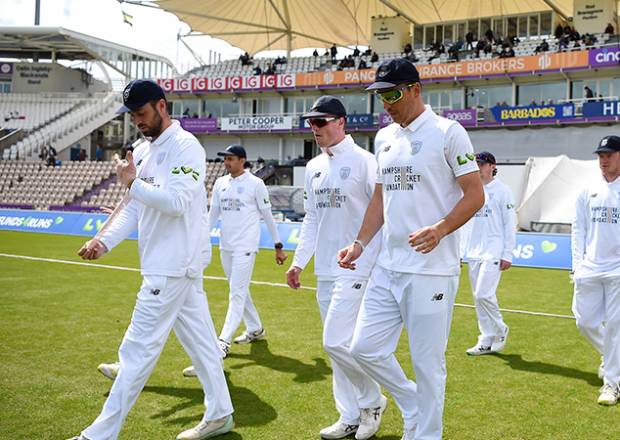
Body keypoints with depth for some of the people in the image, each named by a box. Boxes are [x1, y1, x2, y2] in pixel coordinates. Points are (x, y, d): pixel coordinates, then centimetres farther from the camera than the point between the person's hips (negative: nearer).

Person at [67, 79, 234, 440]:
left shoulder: (186, 146, -13)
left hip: (173, 268, -9)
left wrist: (133, 183, -14)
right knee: (200, 340, 15)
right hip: (167, 266, 9)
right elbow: (134, 208, 14)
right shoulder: (142, 151, 14)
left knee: (139, 349, -5)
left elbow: (176, 202, -24)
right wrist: (105, 241, 0)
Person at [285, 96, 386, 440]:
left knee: (336, 341, -12)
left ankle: (372, 400, 12)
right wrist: (298, 261, 15)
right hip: (325, 270, 8)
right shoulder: (314, 167, 13)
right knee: (335, 346, 11)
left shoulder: (363, 161, -9)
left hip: (355, 268, -8)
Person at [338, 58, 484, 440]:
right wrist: (360, 244, 12)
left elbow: (475, 195, -9)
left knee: (428, 363, 0)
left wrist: (440, 229, -25)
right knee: (365, 348, 7)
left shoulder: (447, 132, -6)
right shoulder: (384, 138, 14)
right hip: (388, 267, 7)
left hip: (432, 271, -7)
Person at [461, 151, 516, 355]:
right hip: (472, 253, 6)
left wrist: (507, 254, -11)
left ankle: (500, 330, 8)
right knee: (478, 297, 7)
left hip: (493, 252, -6)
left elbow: (509, 223, -5)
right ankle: (487, 341, 14)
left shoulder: (502, 190, -3)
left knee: (484, 294, -15)